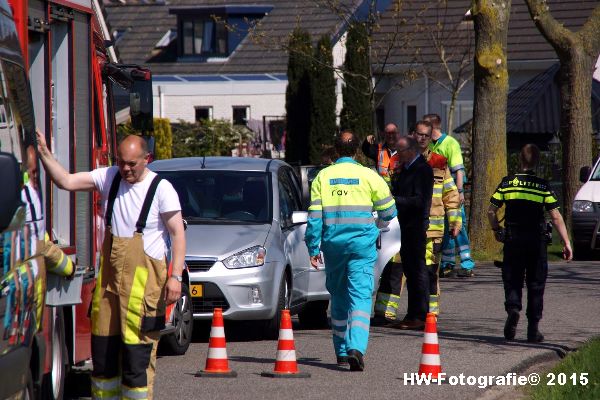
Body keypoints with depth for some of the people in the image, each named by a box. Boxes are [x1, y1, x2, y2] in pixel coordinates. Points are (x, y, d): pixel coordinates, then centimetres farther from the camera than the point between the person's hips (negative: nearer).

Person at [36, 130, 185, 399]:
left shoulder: (161, 189, -6)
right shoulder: (109, 178, 7)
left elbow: (177, 234, -8)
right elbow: (66, 181, 4)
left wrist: (175, 276, -16)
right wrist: (44, 153, -9)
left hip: (143, 279, -5)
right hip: (109, 276, 5)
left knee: (137, 348, -8)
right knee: (103, 346, 7)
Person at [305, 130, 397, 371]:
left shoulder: (323, 177, 4)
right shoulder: (368, 175, -1)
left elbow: (314, 216, 0)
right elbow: (388, 211, 6)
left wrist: (313, 248, 6)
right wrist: (379, 222, 28)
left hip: (333, 244, 2)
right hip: (362, 243, -2)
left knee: (338, 297, 16)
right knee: (360, 296, -7)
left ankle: (341, 350, 22)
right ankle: (356, 347, -26)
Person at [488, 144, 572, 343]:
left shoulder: (507, 183, -1)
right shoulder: (543, 186, -5)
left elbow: (491, 211, -1)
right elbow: (556, 216, -8)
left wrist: (496, 230, 17)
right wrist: (567, 243, -5)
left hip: (512, 240, 1)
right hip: (537, 240, -1)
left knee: (512, 281, 9)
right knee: (536, 285, 8)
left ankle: (513, 308, -19)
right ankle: (533, 328, 8)